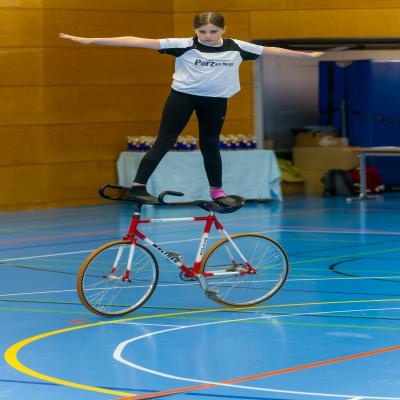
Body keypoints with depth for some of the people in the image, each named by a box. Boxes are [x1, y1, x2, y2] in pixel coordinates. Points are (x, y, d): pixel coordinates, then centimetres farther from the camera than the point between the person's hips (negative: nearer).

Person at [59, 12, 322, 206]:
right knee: (164, 142, -5)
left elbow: (271, 50, 8)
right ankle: (138, 186, -5)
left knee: (210, 146, 11)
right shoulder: (185, 45, -13)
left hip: (216, 101, 3)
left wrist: (308, 55, 14)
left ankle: (217, 191, 26)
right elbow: (139, 41, -18)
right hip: (183, 96, -3)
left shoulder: (236, 48, -3)